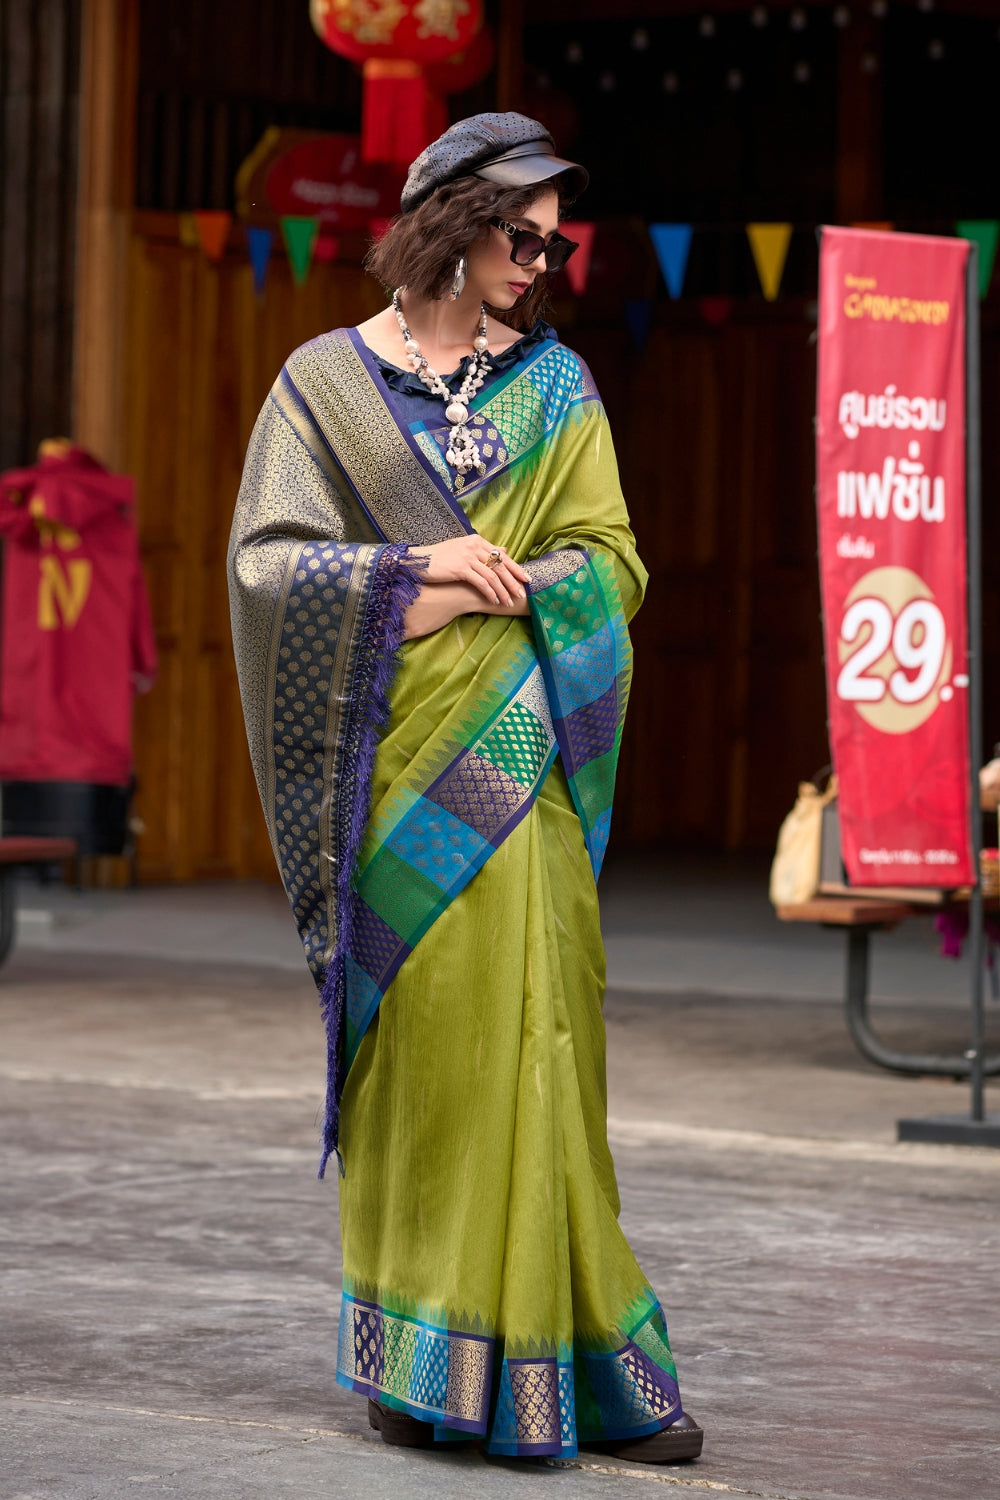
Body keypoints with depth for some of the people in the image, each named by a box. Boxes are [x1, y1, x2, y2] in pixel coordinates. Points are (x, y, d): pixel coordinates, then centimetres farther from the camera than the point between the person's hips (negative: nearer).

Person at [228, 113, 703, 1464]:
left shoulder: (557, 383, 11)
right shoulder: (329, 379, 7)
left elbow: (610, 560, 4)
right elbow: (266, 562, 0)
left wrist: (476, 596, -10)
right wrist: (420, 569, -12)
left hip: (510, 757, 1)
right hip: (388, 764, -1)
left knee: (524, 1033, -5)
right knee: (410, 1031, -1)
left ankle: (523, 1343, -1)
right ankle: (413, 1354, 6)